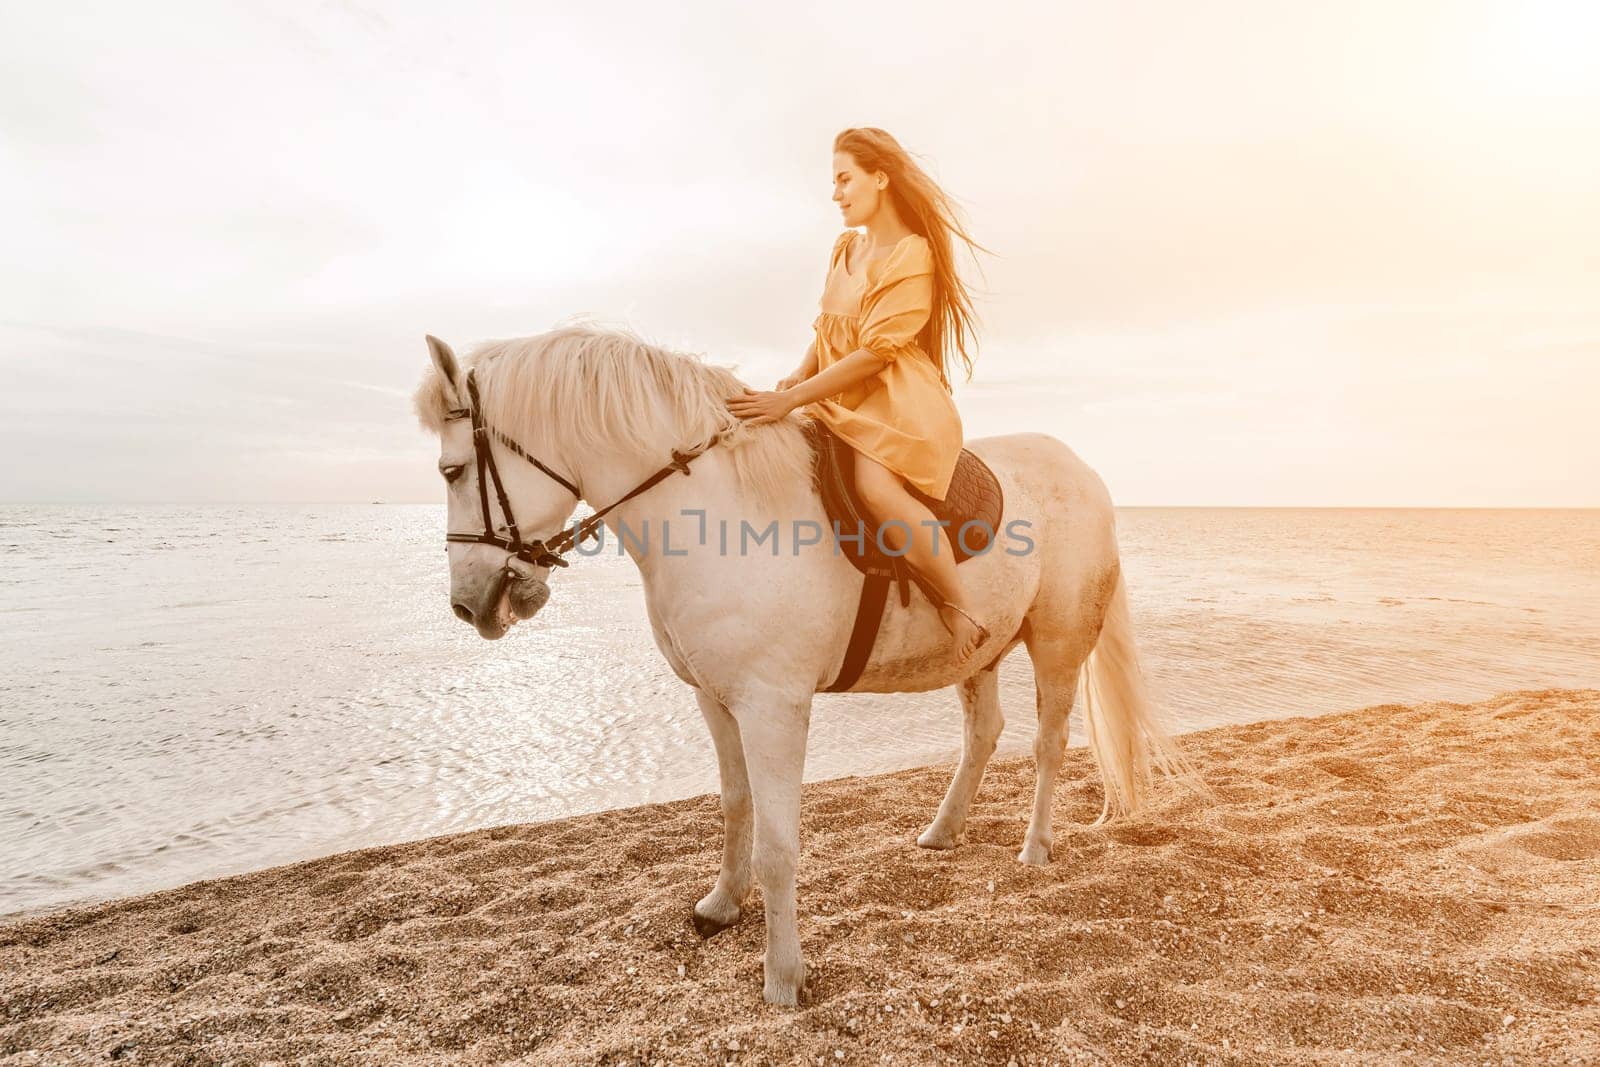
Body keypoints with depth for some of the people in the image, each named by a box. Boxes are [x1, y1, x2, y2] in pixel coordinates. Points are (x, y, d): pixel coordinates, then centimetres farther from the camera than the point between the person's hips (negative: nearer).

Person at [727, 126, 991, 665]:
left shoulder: (913, 256, -10)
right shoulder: (845, 248, 15)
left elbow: (874, 353, -18)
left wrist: (791, 400, -22)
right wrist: (796, 378, -6)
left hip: (897, 400, -9)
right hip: (841, 401, 9)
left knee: (877, 487, -36)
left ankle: (960, 609, -21)